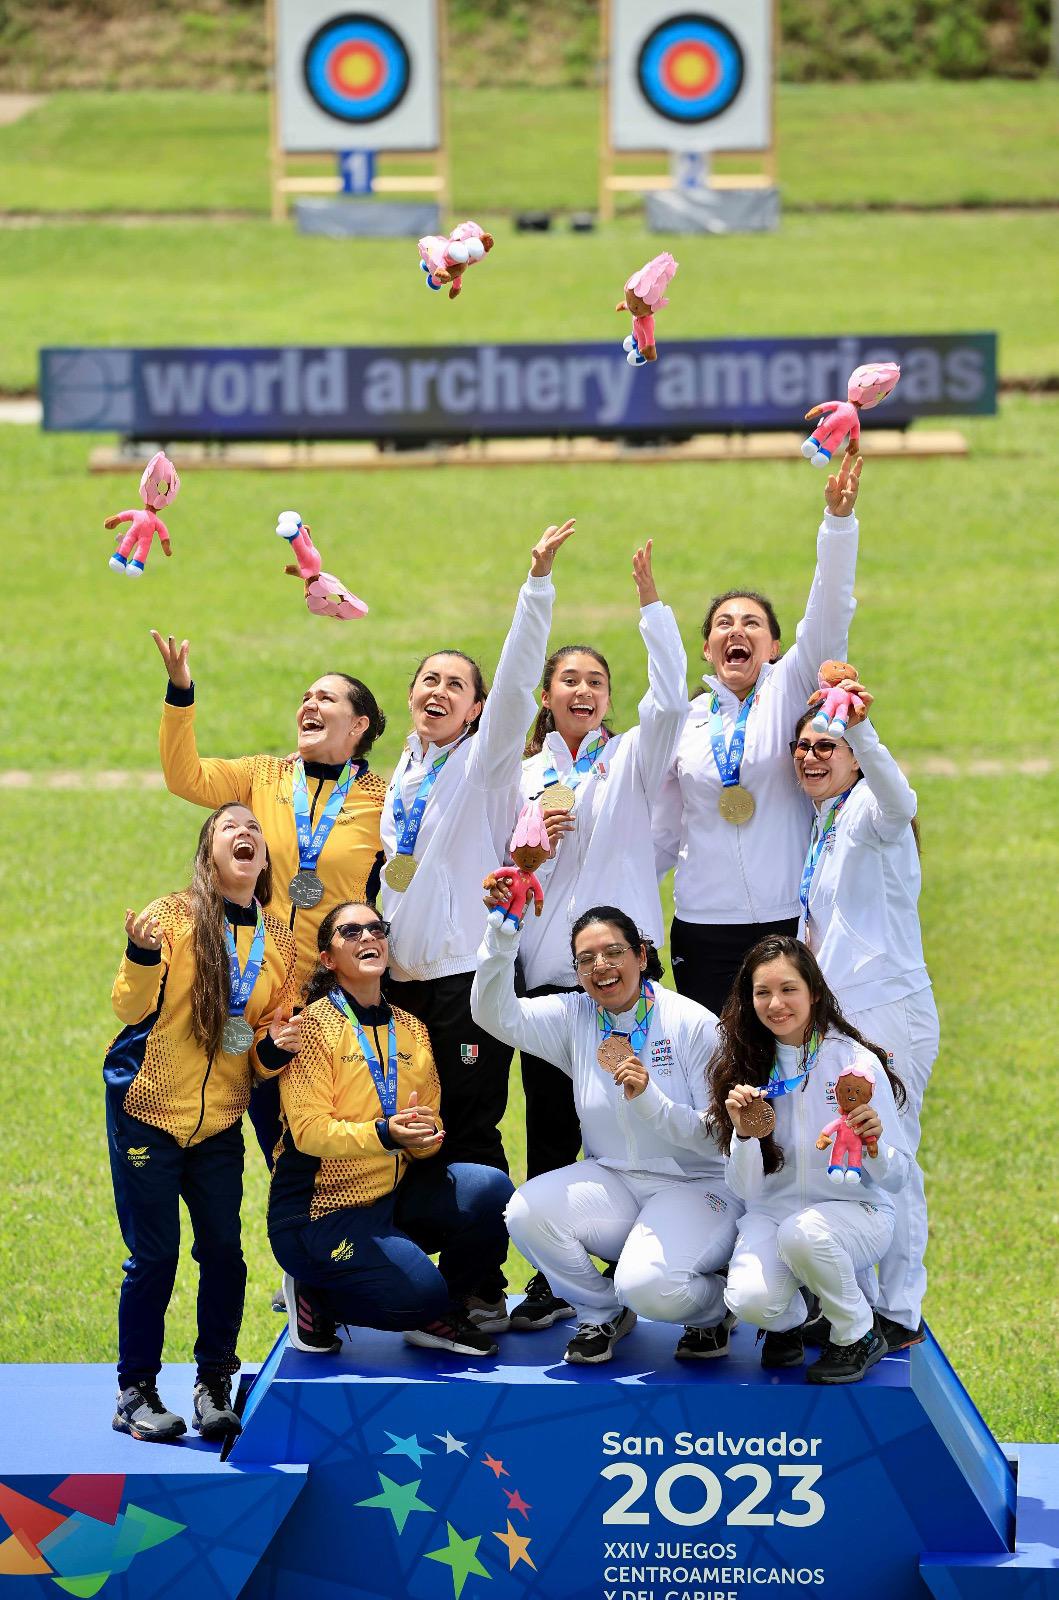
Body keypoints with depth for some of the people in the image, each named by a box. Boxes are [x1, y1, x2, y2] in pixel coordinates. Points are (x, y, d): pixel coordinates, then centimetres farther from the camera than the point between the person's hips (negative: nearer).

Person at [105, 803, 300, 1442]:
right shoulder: (173, 917, -8)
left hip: (219, 1121, 4)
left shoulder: (282, 944, 5)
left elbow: (267, 1046, 11)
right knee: (155, 1256, -3)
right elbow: (131, 1010, -16)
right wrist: (143, 955, -34)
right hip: (147, 1110, -4)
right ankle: (136, 1394, 6)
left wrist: (275, 1048, -12)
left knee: (224, 1251, -2)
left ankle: (215, 1387, 12)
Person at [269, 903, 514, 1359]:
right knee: (417, 1289, -27)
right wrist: (384, 1134, -33)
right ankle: (316, 1296, 4)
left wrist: (425, 1132, -19)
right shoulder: (313, 1025, -9)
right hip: (323, 1209, -6)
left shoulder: (411, 1030, 9)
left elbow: (430, 1130, 7)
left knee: (491, 1190, -19)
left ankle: (438, 1316, 4)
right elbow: (309, 1131, -17)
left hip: (394, 1195, 6)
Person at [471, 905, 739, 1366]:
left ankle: (714, 1303, 7)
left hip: (695, 1187, -5)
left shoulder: (693, 1024, -11)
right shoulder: (575, 1018, 2)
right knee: (527, 1212, -24)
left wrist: (649, 1102, -28)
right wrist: (502, 935, -28)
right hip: (613, 1181, 5)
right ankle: (602, 1314, 4)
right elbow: (495, 1014, -14)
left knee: (647, 1286, -32)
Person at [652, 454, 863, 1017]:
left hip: (792, 919, -2)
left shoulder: (791, 690, 4)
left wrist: (839, 518, -23)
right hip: (705, 926, 2)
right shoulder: (684, 721, 11)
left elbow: (828, 615, -11)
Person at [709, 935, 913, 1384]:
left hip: (855, 1211, -2)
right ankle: (787, 1321, 10)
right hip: (772, 1211, 2)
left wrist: (874, 1147, -28)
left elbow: (897, 1178, -6)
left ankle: (859, 1336, -8)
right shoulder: (745, 1068, 0)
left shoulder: (856, 1062, -9)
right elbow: (744, 1189, -1)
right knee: (750, 1300, -30)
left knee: (802, 1233, -37)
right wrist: (743, 1134, -20)